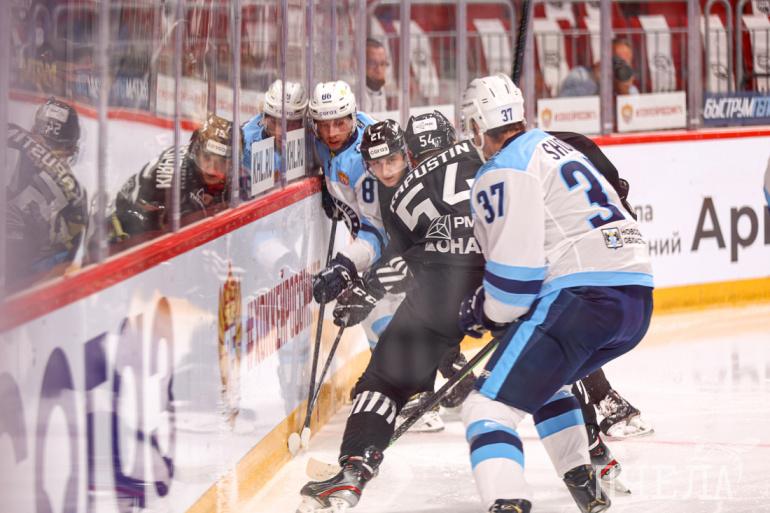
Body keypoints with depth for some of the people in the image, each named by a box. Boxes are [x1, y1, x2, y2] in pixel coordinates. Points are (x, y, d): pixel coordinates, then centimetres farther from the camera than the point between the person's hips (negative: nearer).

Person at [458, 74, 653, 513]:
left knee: (491, 406, -11)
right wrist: (488, 301, 30)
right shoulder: (556, 148, 25)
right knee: (543, 377, 35)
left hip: (580, 297, -9)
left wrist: (491, 311, 8)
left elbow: (516, 266, -11)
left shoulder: (505, 173, -4)